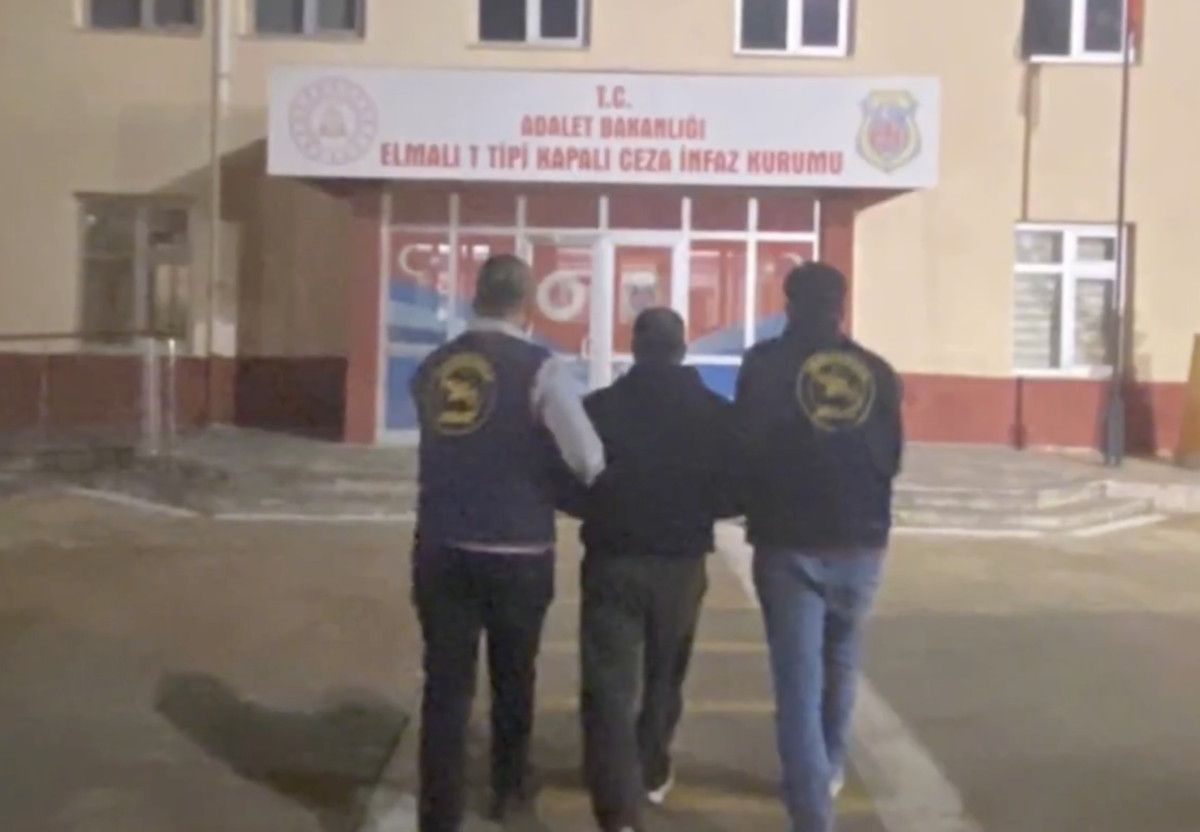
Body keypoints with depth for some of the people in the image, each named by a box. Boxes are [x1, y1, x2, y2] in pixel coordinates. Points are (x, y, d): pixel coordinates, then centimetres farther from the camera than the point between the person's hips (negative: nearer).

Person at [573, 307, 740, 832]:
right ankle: (651, 775, 39)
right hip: (681, 564, 2)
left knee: (608, 688, -2)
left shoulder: (598, 408, -7)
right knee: (664, 677, 23)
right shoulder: (718, 413, -3)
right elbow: (734, 495, 0)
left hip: (612, 561, -2)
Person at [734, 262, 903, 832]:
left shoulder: (765, 363, -6)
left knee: (798, 681, 1)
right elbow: (892, 458, 12)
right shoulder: (878, 371, 3)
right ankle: (828, 772, 41)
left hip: (788, 542, -3)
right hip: (861, 542, 3)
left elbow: (745, 447, -4)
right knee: (840, 664, 23)